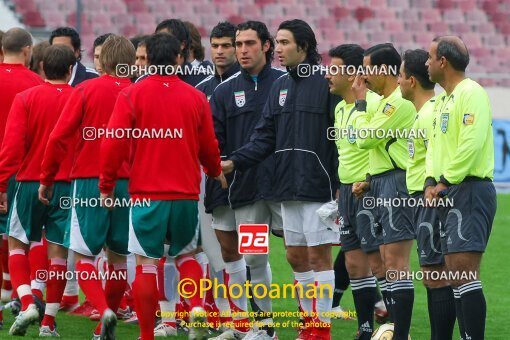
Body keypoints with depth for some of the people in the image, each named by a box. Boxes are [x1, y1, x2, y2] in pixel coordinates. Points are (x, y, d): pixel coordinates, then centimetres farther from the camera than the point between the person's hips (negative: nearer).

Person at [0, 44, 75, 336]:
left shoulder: (25, 98, -4)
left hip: (30, 181, -1)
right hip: (68, 185, 1)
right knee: (58, 251, 5)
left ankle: (27, 304, -7)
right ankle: (49, 321, 5)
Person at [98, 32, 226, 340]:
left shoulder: (132, 95, -4)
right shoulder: (196, 98, 2)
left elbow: (113, 144, -7)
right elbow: (209, 147, 9)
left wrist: (107, 185, 5)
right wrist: (216, 173, 30)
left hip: (146, 193, -2)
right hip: (186, 193, 2)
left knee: (146, 265, 2)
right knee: (186, 256, 18)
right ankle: (197, 306, -6)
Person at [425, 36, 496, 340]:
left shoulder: (471, 93, -12)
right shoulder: (444, 100, 19)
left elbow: (471, 143, -21)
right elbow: (435, 143, 21)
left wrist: (445, 181, -15)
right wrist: (431, 182, 5)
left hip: (470, 190, -10)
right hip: (450, 194, 10)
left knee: (464, 270, -17)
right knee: (456, 274, 8)